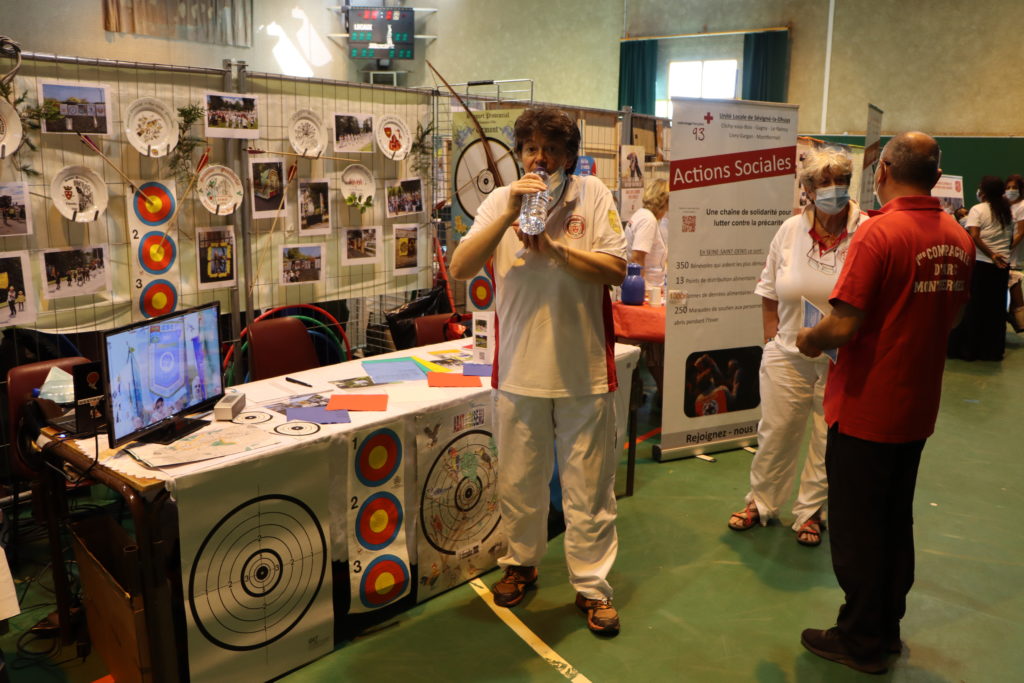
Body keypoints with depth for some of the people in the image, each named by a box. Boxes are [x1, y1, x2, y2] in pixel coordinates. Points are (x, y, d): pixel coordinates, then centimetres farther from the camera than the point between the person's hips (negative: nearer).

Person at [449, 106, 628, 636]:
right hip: (519, 368, 2)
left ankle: (592, 585, 24)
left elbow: (616, 271, -8)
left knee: (589, 487, 8)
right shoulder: (501, 200, 2)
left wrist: (552, 248, -19)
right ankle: (521, 562, 38)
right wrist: (510, 214, -19)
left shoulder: (592, 195, 0)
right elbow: (461, 268, -10)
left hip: (583, 370, -1)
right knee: (518, 482, 15)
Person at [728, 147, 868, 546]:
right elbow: (769, 292, 9)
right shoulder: (790, 230, 1)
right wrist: (771, 339, 6)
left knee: (829, 440, 10)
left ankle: (810, 512, 30)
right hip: (788, 354, 2)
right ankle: (760, 502, 32)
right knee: (775, 432, 12)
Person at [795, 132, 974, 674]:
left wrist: (810, 340, -5)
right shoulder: (958, 238, 2)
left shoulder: (879, 232, -21)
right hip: (918, 409, 7)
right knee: (897, 519, 20)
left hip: (866, 409, -7)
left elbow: (844, 325, -25)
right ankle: (888, 627, 34)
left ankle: (861, 641, 22)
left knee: (857, 527, 7)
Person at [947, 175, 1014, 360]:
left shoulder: (978, 210, -7)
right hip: (1002, 265, 5)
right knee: (997, 308, 10)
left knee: (973, 307, 3)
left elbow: (974, 237, -19)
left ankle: (967, 348, 8)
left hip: (981, 264, -5)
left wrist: (991, 255, -17)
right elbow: (1011, 238, 13)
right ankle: (993, 350, 16)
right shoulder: (1007, 211, 10)